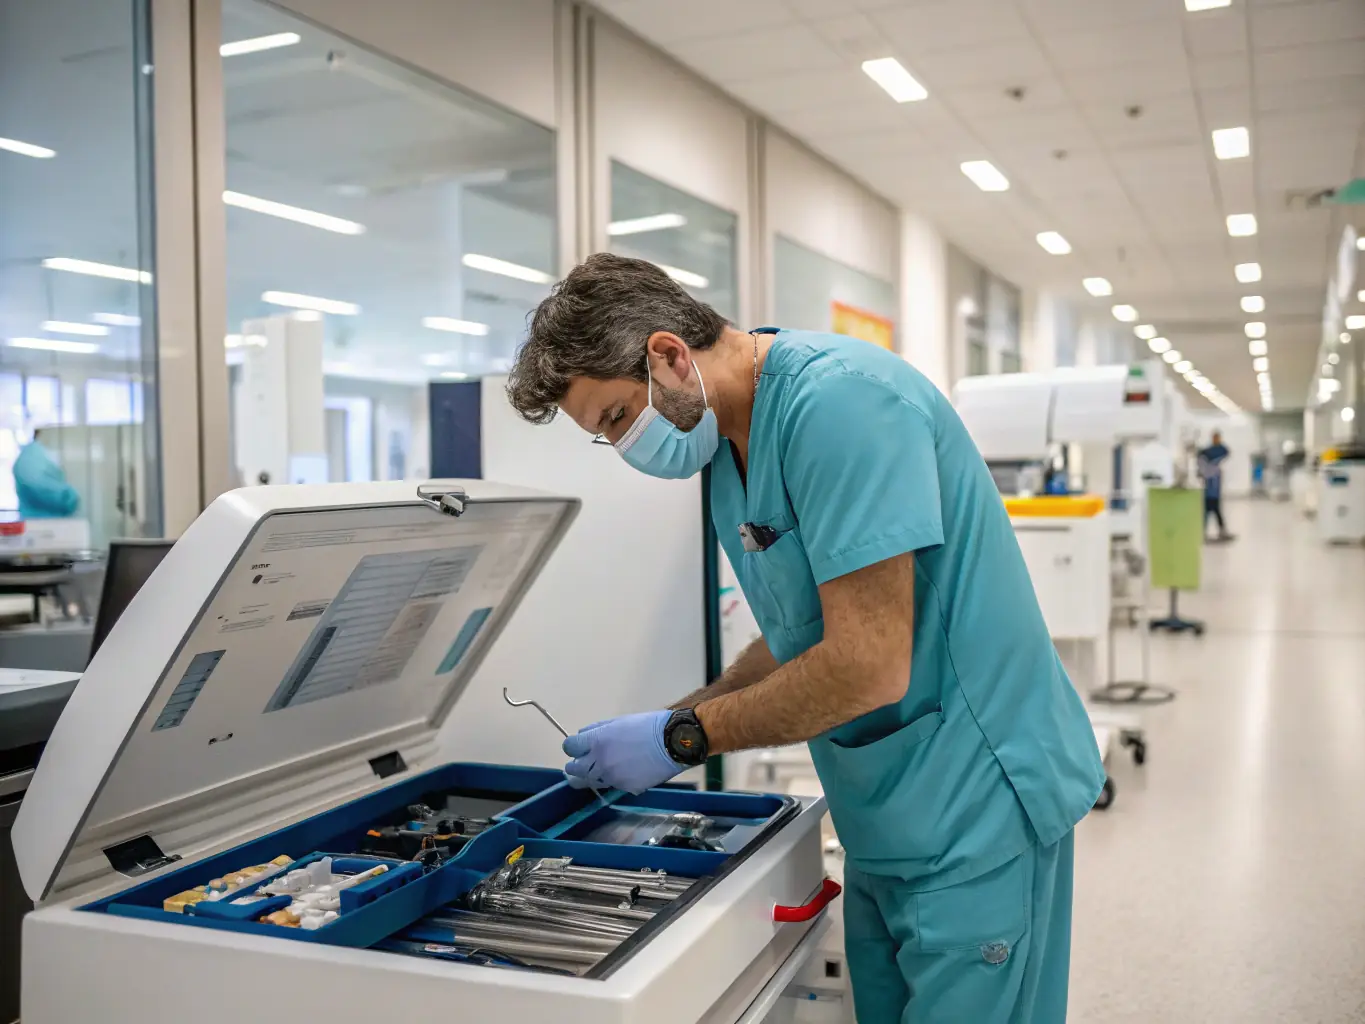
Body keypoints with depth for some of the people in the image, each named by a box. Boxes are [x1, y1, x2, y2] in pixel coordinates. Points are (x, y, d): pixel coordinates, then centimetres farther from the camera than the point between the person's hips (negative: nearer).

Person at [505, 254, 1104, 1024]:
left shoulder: (838, 399, -22)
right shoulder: (728, 452, 7)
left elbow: (869, 664, -26)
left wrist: (680, 738, -16)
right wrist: (671, 723, 4)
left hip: (974, 810, -9)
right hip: (887, 819, 9)